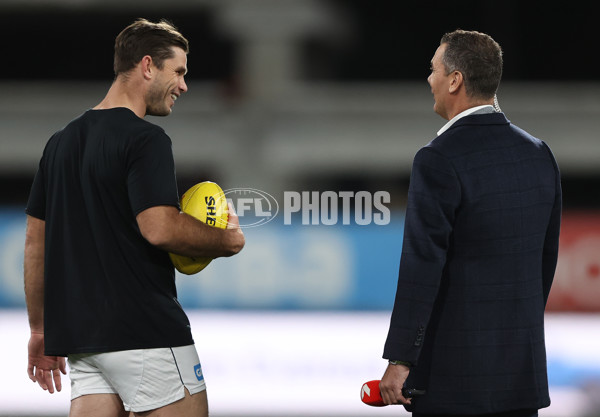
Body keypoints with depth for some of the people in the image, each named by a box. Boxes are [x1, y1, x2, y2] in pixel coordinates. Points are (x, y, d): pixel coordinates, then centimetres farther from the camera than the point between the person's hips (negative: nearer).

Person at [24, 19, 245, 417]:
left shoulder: (61, 142, 15)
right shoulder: (145, 139, -11)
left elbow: (35, 240, 17)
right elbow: (159, 228, -22)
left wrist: (40, 329, 21)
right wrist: (228, 239, -5)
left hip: (81, 336, 8)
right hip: (146, 335, -8)